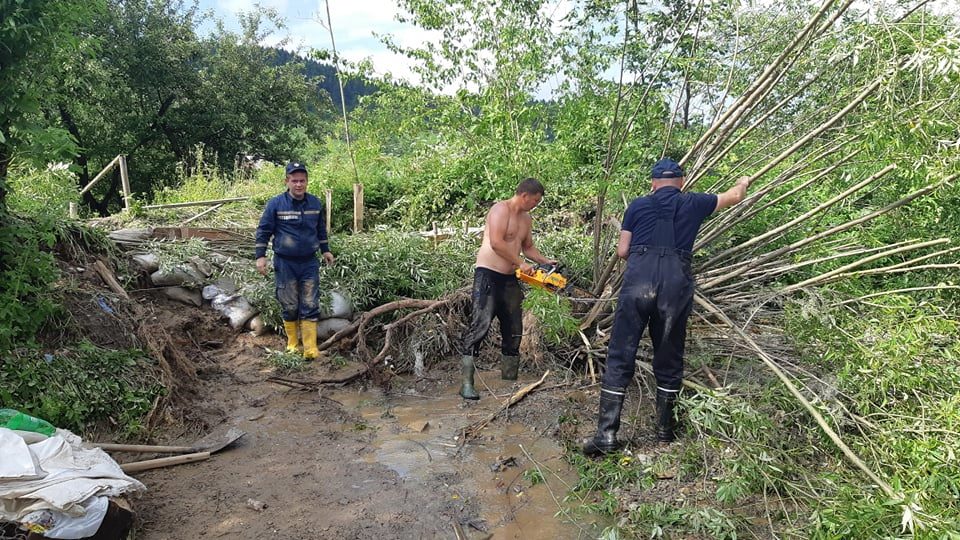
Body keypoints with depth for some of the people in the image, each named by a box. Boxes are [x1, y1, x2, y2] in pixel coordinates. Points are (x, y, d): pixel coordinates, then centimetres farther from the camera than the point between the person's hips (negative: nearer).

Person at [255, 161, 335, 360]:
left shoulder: (315, 203, 4)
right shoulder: (275, 204, -6)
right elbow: (263, 231, -2)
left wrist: (325, 250, 21)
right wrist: (260, 256, -6)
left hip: (310, 263, 2)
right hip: (285, 264, -2)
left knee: (310, 307, -1)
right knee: (289, 307, 6)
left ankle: (310, 349, 1)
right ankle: (292, 344, 22)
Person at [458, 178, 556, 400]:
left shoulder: (526, 218, 16)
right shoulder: (501, 209, -11)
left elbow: (528, 247, 28)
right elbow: (496, 243, -22)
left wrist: (545, 261, 12)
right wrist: (521, 263, -17)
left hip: (510, 279, 9)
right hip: (488, 275, -9)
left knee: (514, 331, 9)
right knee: (480, 325, -15)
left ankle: (509, 380, 19)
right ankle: (466, 384, -15)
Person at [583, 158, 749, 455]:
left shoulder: (638, 205, 14)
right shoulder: (692, 204, 17)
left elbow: (622, 251, 14)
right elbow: (733, 197, 34)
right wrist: (743, 183, 56)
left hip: (638, 280, -1)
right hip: (676, 283, 1)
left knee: (620, 356, 2)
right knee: (669, 360, 15)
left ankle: (607, 434, 1)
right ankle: (665, 428, 28)